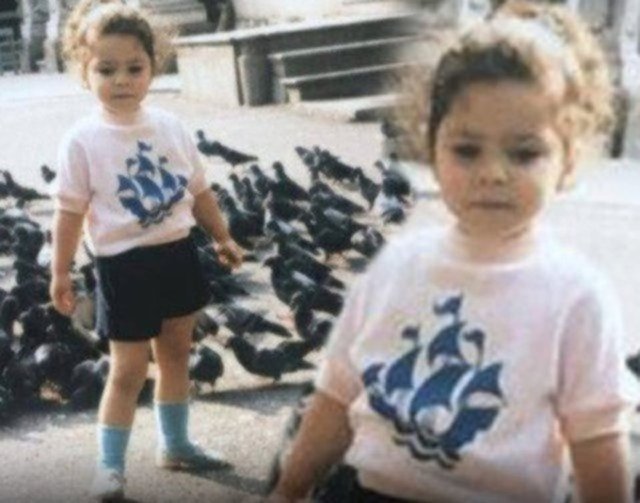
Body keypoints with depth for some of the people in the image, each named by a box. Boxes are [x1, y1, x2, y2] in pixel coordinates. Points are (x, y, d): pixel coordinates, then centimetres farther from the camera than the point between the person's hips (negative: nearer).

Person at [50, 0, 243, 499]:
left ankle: (176, 444, 36)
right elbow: (71, 210, -10)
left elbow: (198, 190, 12)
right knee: (128, 370, 0)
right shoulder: (83, 140, -13)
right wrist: (61, 272, -8)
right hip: (125, 265, -5)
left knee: (176, 354, 18)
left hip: (178, 254, 5)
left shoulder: (170, 126, 1)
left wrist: (223, 237, 17)